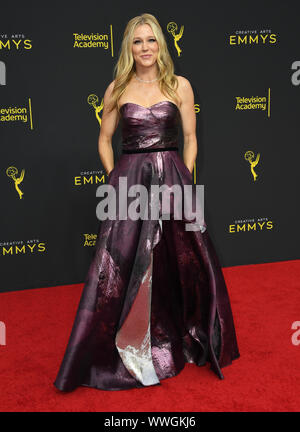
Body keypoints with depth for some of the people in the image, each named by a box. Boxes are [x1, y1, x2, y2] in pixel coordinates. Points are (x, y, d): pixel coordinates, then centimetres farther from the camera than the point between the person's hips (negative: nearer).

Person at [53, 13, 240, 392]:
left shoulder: (180, 86, 6)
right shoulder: (117, 89, 7)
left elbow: (190, 138, 8)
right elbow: (104, 140, 12)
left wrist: (184, 178, 0)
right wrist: (115, 178, 2)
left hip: (171, 178, 0)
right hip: (128, 180, 0)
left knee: (184, 263, 5)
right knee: (123, 266, 0)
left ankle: (186, 340, 29)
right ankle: (127, 349, 17)